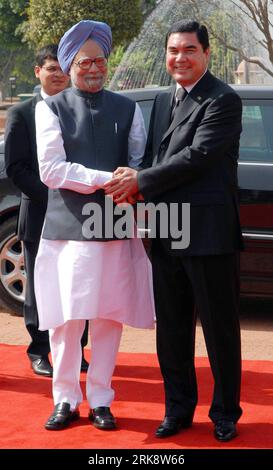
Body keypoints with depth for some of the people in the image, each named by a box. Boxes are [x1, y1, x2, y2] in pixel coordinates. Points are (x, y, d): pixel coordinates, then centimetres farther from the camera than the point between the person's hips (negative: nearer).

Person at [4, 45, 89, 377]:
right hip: (39, 216, -2)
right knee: (39, 289, 5)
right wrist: (50, 196, -15)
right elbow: (14, 168, -5)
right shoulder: (21, 113, 0)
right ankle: (39, 352, 15)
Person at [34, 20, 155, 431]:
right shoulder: (51, 109, 3)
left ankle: (100, 400, 18)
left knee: (108, 318, 6)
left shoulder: (127, 109, 12)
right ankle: (66, 400, 15)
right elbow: (50, 169, -7)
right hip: (67, 226, -2)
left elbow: (140, 162, 8)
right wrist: (105, 179, -15)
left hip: (116, 227, 2)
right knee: (66, 319, 0)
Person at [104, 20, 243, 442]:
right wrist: (134, 180, -6)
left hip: (208, 233, -7)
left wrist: (141, 181, -14)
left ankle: (225, 414, 17)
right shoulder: (163, 101, 16)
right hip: (166, 233, 7)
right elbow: (154, 155, 16)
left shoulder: (223, 101, -8)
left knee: (219, 328, 4)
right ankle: (179, 408, 26)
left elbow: (197, 156, -17)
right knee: (171, 328, 13)